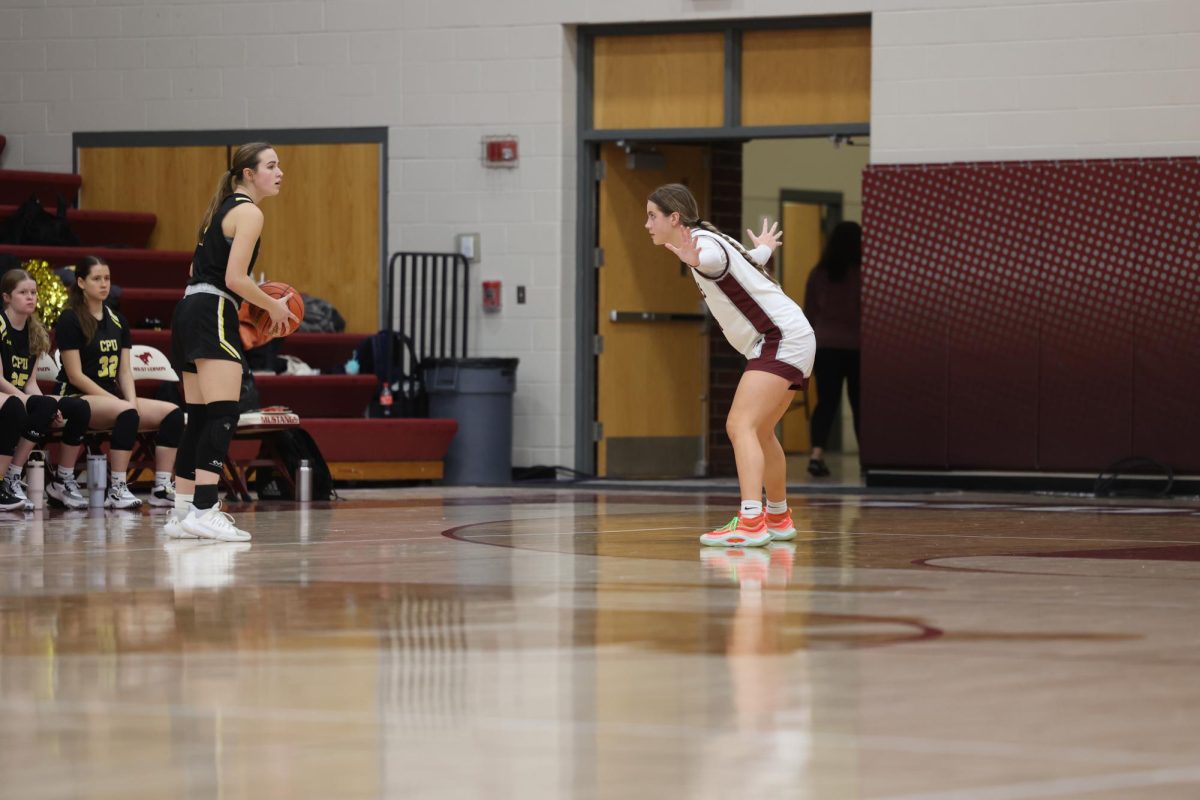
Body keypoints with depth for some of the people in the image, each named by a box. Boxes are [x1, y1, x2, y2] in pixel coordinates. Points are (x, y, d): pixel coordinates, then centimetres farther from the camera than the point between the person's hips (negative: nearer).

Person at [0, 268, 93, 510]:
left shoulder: (35, 332, 13)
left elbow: (31, 382, 9)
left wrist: (46, 405, -11)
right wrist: (36, 402, -23)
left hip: (23, 398, 8)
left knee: (80, 409, -11)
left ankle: (63, 481, 1)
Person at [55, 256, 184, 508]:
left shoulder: (117, 320, 14)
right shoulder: (70, 320, -6)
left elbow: (125, 371, 12)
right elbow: (75, 376, -12)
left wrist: (132, 400, -9)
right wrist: (123, 403, -17)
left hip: (112, 397, 7)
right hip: (77, 399, -7)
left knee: (173, 412, -14)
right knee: (126, 413, -37)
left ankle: (161, 488, -18)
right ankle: (116, 490, -33)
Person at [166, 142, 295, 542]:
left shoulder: (225, 208, 21)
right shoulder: (248, 213, -8)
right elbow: (235, 278, -16)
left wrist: (258, 305, 21)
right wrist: (274, 307, -3)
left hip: (190, 313, 10)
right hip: (213, 317, -10)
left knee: (199, 418, 11)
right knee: (223, 415, -15)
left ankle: (183, 512, 12)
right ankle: (203, 511, -24)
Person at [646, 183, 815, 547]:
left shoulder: (704, 243, -18)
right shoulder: (704, 241, 13)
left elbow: (714, 258, -45)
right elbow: (753, 259, 32)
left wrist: (696, 260, -65)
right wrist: (763, 247, 53)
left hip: (783, 338, -11)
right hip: (784, 342, 11)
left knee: (741, 425, -24)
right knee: (758, 432, 24)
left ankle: (750, 523, -37)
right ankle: (779, 518, 42)